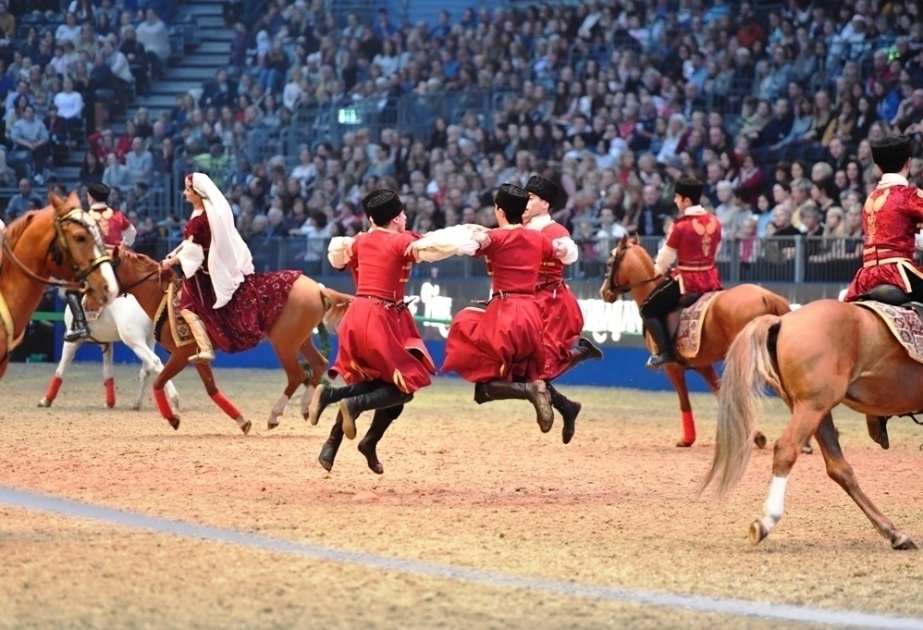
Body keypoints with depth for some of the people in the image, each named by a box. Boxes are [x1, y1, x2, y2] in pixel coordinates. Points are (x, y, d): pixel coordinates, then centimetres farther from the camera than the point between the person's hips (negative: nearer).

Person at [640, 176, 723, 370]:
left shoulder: (680, 225, -16)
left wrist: (659, 270, 17)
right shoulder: (714, 222, 1)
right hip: (711, 279, 6)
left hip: (686, 281, -6)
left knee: (648, 310, 5)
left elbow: (666, 256, -5)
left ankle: (665, 351, -5)